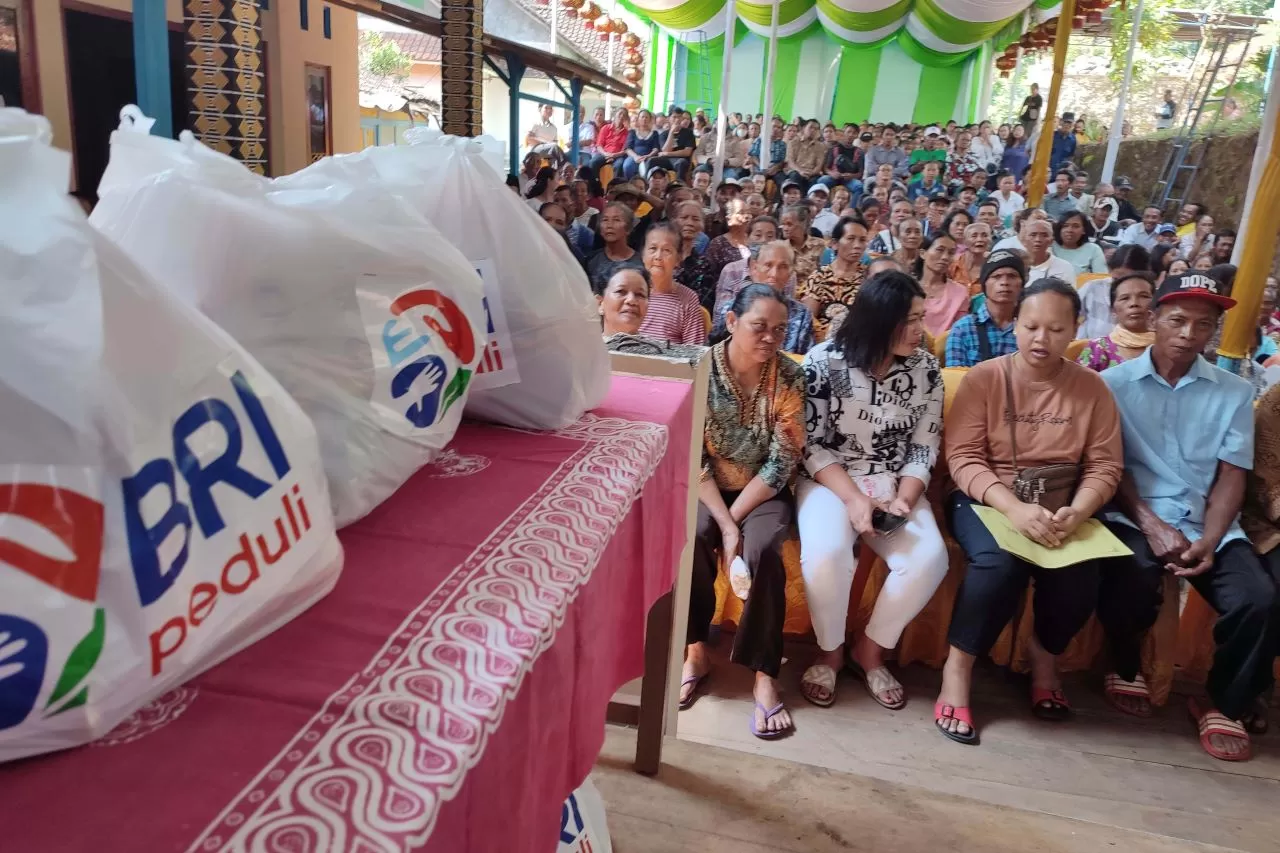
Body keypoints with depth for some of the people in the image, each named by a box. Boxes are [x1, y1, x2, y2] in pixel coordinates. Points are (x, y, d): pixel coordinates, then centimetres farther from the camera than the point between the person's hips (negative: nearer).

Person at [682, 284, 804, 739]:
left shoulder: (790, 377, -9)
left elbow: (782, 462, -11)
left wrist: (736, 519, -18)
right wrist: (723, 523, -21)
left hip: (764, 493, 0)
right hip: (707, 488, 0)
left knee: (762, 550, -29)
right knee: (690, 538, -29)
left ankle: (765, 675, -17)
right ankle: (695, 650, -8)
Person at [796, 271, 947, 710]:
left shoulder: (926, 369, -1)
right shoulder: (824, 360, -10)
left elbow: (924, 449, 2)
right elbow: (811, 444, -10)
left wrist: (904, 500, -15)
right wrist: (853, 499, -20)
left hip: (895, 486, 3)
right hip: (830, 479, -3)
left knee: (930, 557, -24)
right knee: (826, 552, -33)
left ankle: (870, 650, 1)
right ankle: (830, 651, -2)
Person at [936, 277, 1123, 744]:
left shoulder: (1091, 388, 4)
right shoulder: (983, 378, -3)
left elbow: (1104, 466, -1)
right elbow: (963, 458, -11)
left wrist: (1075, 513, -22)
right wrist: (1013, 508, -27)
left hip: (1059, 510, 3)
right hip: (985, 502, -2)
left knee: (1081, 573, -26)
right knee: (1001, 561, -34)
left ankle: (1044, 657, 7)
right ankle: (958, 666, -13)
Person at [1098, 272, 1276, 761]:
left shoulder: (1234, 392, 9)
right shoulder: (1114, 383, 3)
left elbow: (1231, 478, 4)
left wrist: (1208, 542, -11)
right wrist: (1151, 525, -14)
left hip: (1207, 524, 3)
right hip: (1134, 518, -2)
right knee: (1136, 578, -33)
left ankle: (1224, 705, 6)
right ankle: (1126, 671, 1)